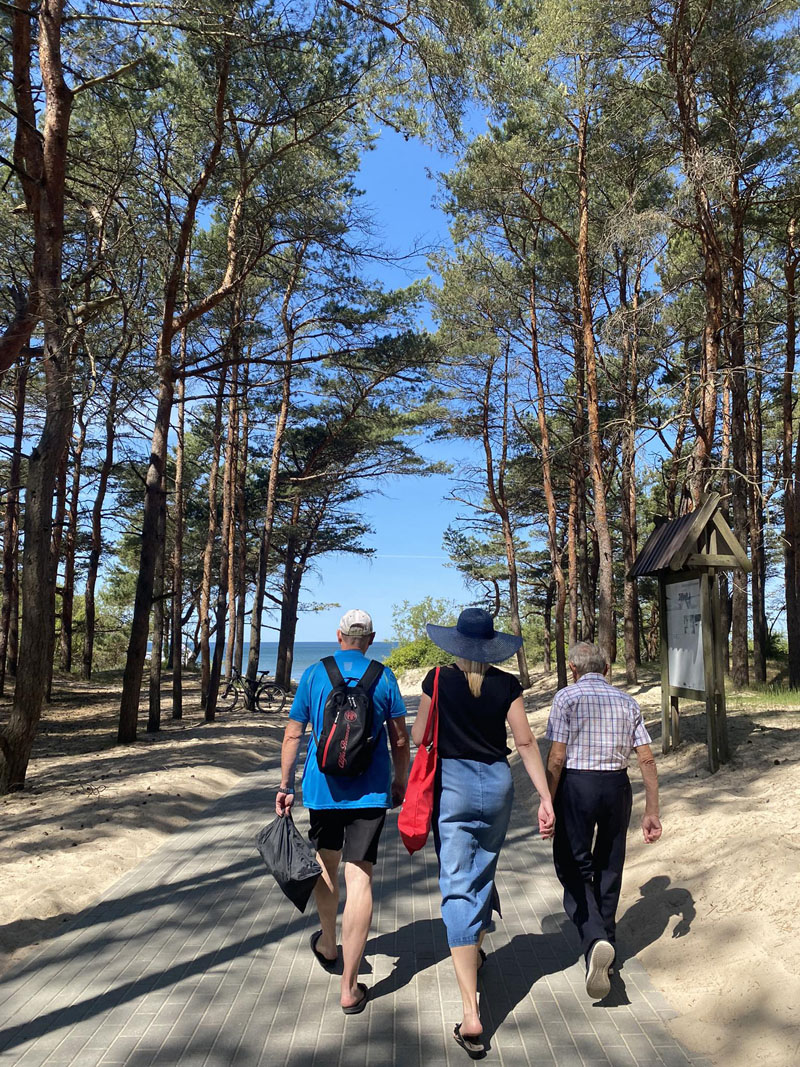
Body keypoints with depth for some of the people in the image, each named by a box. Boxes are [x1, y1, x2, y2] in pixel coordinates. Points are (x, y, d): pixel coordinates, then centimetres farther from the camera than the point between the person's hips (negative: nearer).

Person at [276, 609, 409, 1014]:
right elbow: (399, 739, 1)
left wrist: (285, 787, 8)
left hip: (322, 787, 2)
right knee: (359, 879, 0)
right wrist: (400, 781, 15)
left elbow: (292, 734, 0)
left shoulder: (314, 674, -1)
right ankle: (349, 988, 3)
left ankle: (328, 945, 44)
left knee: (325, 863, 23)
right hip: (370, 790, -1)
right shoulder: (383, 677, -3)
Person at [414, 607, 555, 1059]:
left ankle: (471, 1014, -7)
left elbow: (419, 738, -2)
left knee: (457, 886, -2)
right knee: (483, 871, 26)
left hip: (452, 785, -3)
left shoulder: (438, 680, -8)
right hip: (497, 785, 3)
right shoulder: (507, 685, -4)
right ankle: (476, 948, 50)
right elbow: (526, 741, -6)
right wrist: (546, 796, -4)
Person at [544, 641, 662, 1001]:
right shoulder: (627, 702, 7)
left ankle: (595, 939, -14)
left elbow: (556, 759, -11)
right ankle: (606, 941, 32)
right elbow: (647, 759, 3)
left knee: (573, 868, 7)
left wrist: (547, 805, -5)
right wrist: (652, 810, 8)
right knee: (609, 868, 19)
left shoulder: (567, 697, -5)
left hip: (576, 785, -4)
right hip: (617, 786, 4)